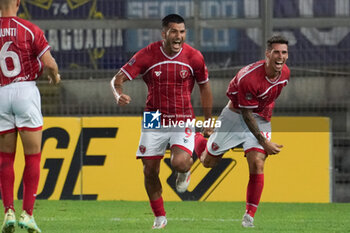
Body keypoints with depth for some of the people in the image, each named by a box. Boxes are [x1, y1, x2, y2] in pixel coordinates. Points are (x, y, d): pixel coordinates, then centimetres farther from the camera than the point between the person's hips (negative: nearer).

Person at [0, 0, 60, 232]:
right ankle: (27, 213, -1)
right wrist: (55, 77, 14)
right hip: (26, 90, -2)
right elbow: (50, 65, -8)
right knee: (32, 157, 5)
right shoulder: (30, 30, -6)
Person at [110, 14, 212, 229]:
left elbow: (205, 88, 9)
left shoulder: (194, 57, -7)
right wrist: (119, 94, -32)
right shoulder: (147, 55, -10)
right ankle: (160, 217, 20)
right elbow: (118, 79, -9)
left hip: (183, 120, -1)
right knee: (150, 171, 1)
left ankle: (186, 169, 14)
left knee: (179, 162, -25)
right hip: (154, 120, 1)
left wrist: (208, 121, 12)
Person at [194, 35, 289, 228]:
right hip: (236, 116, -4)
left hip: (261, 119, 4)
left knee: (257, 164, -16)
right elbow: (247, 115, -26)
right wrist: (264, 142, -27)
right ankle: (195, 139, 46)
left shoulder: (284, 73, -11)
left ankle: (249, 216, -7)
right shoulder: (249, 77, -33)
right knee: (208, 161, 10)